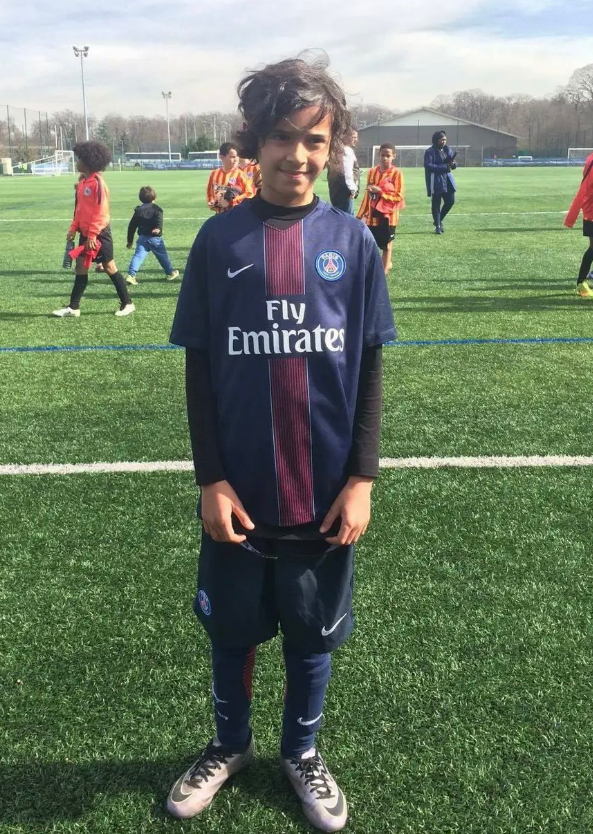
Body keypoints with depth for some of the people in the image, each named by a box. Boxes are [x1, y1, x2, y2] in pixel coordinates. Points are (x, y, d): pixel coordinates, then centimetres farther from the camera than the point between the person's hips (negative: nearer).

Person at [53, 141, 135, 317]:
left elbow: (101, 210, -20)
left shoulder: (97, 182, -17)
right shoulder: (83, 181, 10)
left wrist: (93, 234, -21)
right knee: (81, 266, 8)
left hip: (99, 233, -8)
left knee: (109, 266, 0)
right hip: (86, 232, 8)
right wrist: (74, 228, 11)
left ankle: (127, 303, 11)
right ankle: (73, 307, 13)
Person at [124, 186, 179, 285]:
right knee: (163, 256, 13)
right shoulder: (157, 209, -1)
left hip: (142, 238, 3)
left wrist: (130, 240, 17)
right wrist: (158, 228, -39)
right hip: (155, 238, -3)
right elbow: (159, 220, -23)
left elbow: (132, 226, 11)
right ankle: (170, 273, 27)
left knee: (138, 256, -5)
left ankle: (131, 275, -19)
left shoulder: (138, 210, 10)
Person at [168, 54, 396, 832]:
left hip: (324, 494, 0)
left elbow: (369, 369, 0)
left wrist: (362, 478, -5)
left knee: (312, 635, 16)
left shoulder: (352, 240, -3)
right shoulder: (219, 239, -5)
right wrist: (211, 479, -7)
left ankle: (302, 751, 41)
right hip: (240, 493, 0)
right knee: (232, 631, 16)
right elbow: (199, 368, -1)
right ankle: (230, 743, 42)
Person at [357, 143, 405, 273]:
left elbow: (399, 196, -12)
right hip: (373, 215, 4)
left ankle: (383, 273, 14)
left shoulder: (397, 173, -7)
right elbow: (367, 194, 13)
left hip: (388, 216, -4)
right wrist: (362, 214, 12)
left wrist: (380, 191, -18)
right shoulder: (372, 172, 6)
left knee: (386, 245, 4)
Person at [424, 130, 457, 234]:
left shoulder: (447, 149, 12)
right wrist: (444, 167, -21)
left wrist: (453, 164, -11)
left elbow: (454, 163, 15)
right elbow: (428, 166, -18)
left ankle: (438, 220, 22)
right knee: (436, 204, -1)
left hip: (447, 179, 6)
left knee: (450, 201, 1)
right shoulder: (430, 151, -8)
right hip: (436, 181, -6)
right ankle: (438, 226, 10)